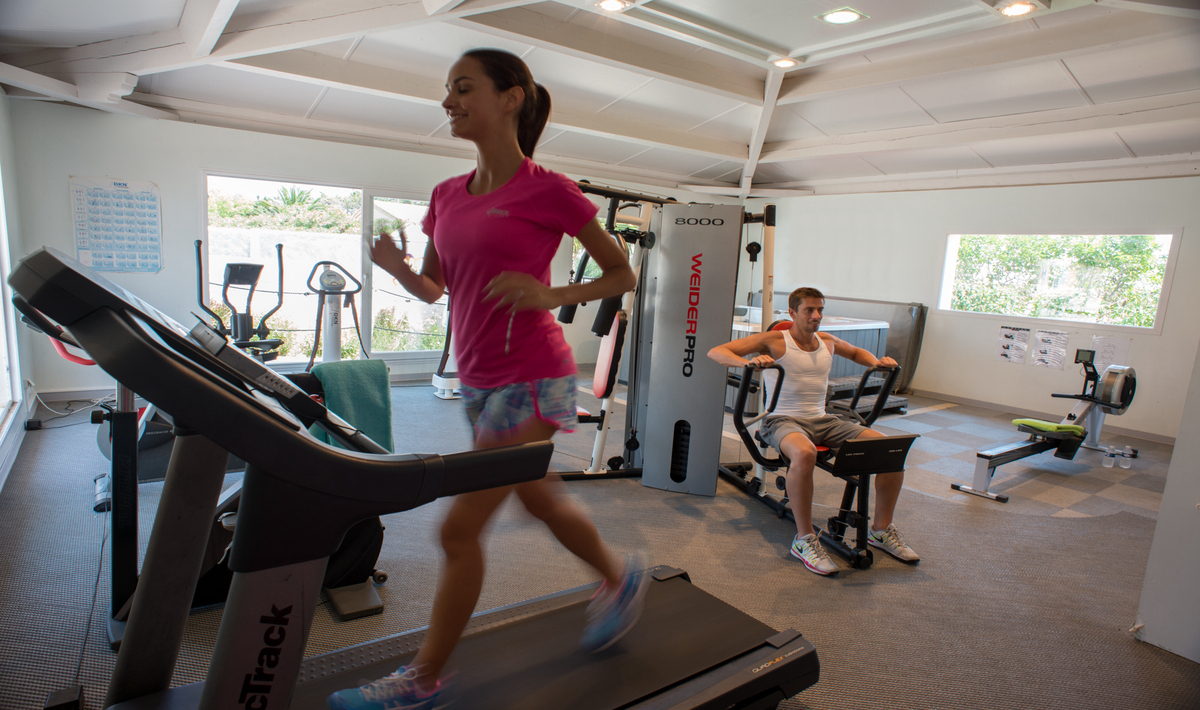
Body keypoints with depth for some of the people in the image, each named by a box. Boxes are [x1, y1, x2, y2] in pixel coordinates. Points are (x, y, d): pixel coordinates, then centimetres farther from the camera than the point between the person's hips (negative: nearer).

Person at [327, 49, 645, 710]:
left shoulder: (547, 191, -10)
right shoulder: (447, 196, 9)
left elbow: (623, 274, -4)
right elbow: (433, 289, 16)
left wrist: (550, 295, -19)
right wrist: (396, 267, -5)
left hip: (531, 381, -7)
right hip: (477, 380, 7)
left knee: (460, 527, -1)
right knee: (539, 500, 21)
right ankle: (619, 575, 47)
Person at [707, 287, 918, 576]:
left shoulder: (828, 342, 15)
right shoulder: (774, 341, -4)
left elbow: (856, 352, 39)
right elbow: (716, 352, -11)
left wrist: (876, 362, 17)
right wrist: (749, 362, -30)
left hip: (822, 420, 6)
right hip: (783, 420, -6)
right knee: (804, 453, -42)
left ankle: (881, 530, 9)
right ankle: (804, 540, -25)